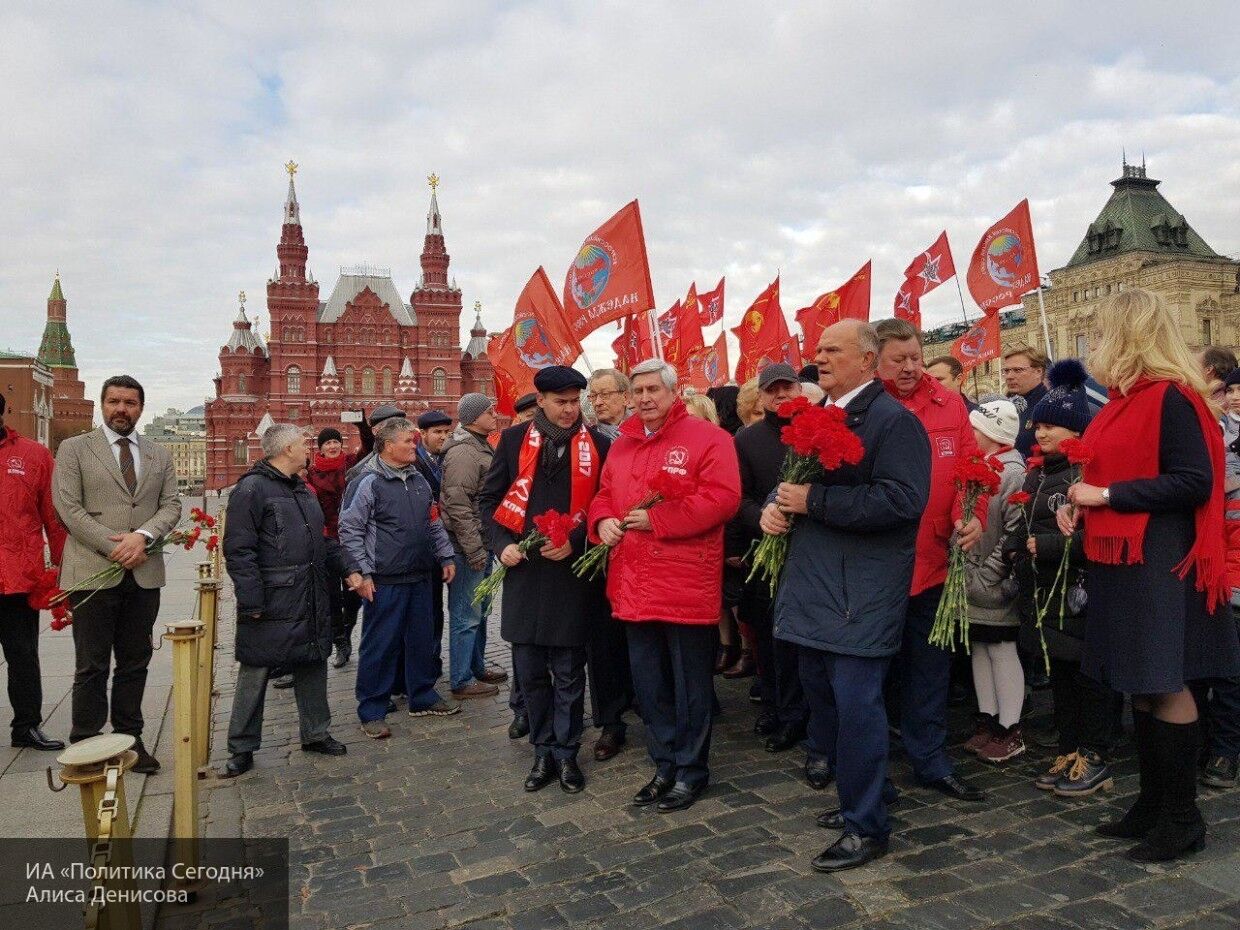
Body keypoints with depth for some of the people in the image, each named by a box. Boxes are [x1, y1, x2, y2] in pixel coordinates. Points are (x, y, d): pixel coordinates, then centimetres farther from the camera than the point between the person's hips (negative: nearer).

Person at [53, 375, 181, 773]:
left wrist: (141, 536, -13)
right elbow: (68, 508, -5)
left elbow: (171, 506, 6)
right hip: (92, 572, -3)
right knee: (92, 666, 3)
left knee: (135, 663, 10)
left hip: (144, 574, 3)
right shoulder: (74, 449, 3)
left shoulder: (159, 455, 13)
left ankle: (130, 739, 20)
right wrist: (114, 548, -14)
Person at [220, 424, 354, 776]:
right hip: (272, 605, -8)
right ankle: (242, 749, 17)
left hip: (312, 603, 8)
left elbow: (325, 540, 22)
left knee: (313, 666, 15)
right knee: (255, 674, 4)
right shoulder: (252, 489, -11)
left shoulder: (303, 490, 16)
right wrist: (252, 602, -18)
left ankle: (315, 733, 29)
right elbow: (238, 551, -16)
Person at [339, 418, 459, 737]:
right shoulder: (370, 483, -10)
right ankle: (372, 711, 15)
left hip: (421, 578, 7)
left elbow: (434, 524, 19)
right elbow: (349, 529, -9)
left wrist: (446, 556, 13)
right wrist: (362, 572, -11)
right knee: (380, 645, 2)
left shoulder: (420, 481, 10)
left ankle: (422, 697, 30)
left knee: (422, 639, 15)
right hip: (385, 581, -6)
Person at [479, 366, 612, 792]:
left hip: (573, 573, -2)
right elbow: (489, 498, 9)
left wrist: (575, 542, -10)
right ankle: (543, 751, 27)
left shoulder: (597, 445, 0)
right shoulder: (514, 440, 5)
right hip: (523, 571, 2)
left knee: (568, 673, 7)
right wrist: (501, 543, -5)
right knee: (530, 672, 11)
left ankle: (566, 753, 24)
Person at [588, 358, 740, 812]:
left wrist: (658, 519, -19)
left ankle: (691, 770, 23)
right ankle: (665, 766, 32)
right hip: (635, 585, 7)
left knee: (690, 685, 6)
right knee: (648, 684, 16)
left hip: (687, 585, -6)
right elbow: (604, 494, 22)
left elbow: (723, 497, -17)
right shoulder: (621, 445, 14)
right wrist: (603, 521, -2)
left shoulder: (707, 438, -6)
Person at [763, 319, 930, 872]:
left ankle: (867, 826, 15)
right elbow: (795, 479, 25)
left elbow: (902, 498, -22)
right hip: (812, 586, 9)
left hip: (861, 592, -9)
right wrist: (776, 504, 1)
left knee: (856, 703, -3)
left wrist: (813, 500, -22)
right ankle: (865, 793, 37)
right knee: (822, 696, 17)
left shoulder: (893, 420, -10)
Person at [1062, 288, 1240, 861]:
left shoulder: (1172, 398, -14)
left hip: (1158, 562, -9)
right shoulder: (1125, 400, 14)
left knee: (1165, 685, 0)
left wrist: (1107, 495, -18)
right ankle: (1153, 803, 26)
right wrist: (1081, 501, 4)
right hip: (1119, 560, 9)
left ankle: (1182, 818, 14)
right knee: (1141, 686, 14)